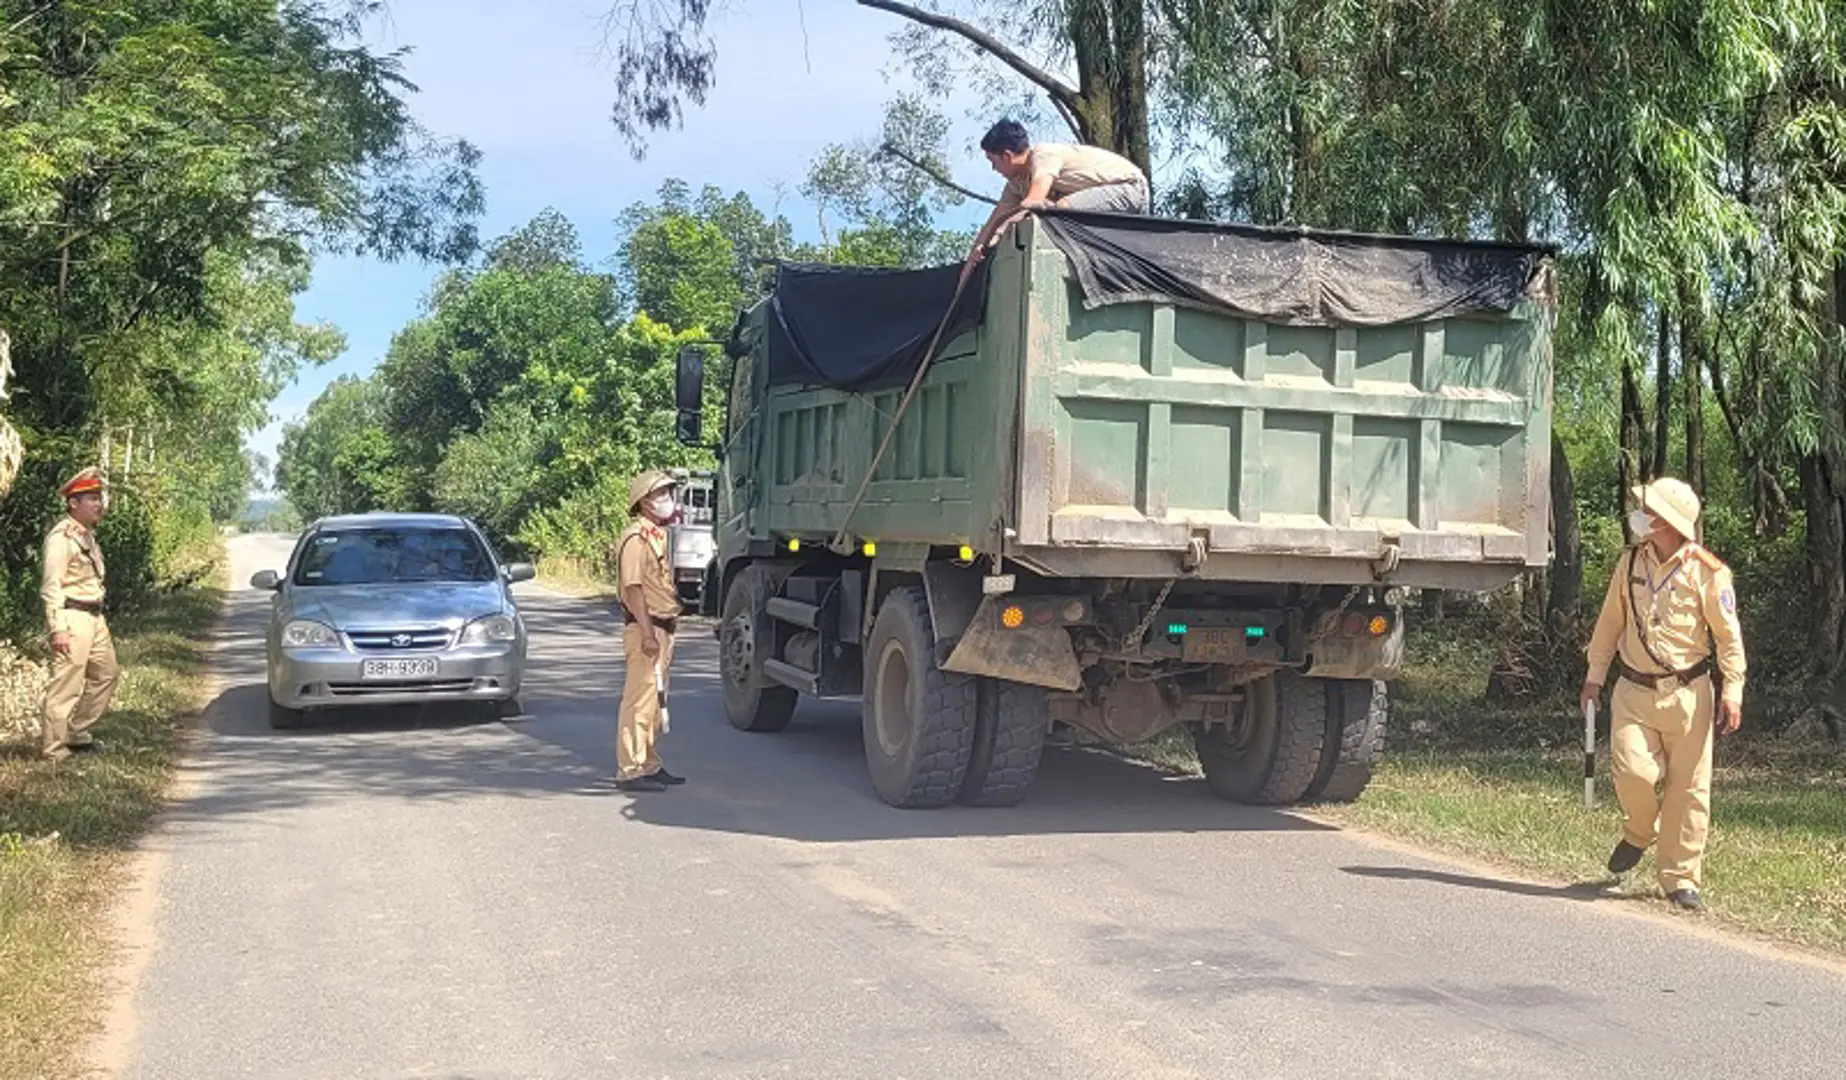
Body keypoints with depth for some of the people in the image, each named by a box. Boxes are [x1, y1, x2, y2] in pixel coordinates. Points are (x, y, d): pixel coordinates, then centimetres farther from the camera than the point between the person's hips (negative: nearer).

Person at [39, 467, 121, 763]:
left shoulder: (87, 535, 16)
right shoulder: (61, 536, -13)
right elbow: (51, 585, -18)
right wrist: (58, 628, -23)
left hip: (94, 616, 10)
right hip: (71, 617, -10)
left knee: (106, 673, 17)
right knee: (66, 684, -7)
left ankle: (77, 732, 27)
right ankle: (53, 749, 0)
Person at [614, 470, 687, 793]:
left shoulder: (658, 535, 18)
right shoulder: (636, 537, -13)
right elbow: (633, 588, -21)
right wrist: (647, 633, -26)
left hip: (661, 627, 10)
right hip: (644, 628, -10)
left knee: (654, 700, 15)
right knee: (639, 700, -9)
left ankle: (649, 765, 23)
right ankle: (630, 771, -8)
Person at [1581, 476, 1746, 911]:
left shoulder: (1707, 572, -7)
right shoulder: (1630, 562, 5)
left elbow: (1729, 636, -1)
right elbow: (1610, 623, 14)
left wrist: (1732, 691, -8)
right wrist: (1595, 676, 14)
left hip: (1688, 694, -2)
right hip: (1634, 691, 2)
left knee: (1689, 787, 1)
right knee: (1632, 770, -14)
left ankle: (1680, 879, 14)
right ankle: (1639, 834, 19)